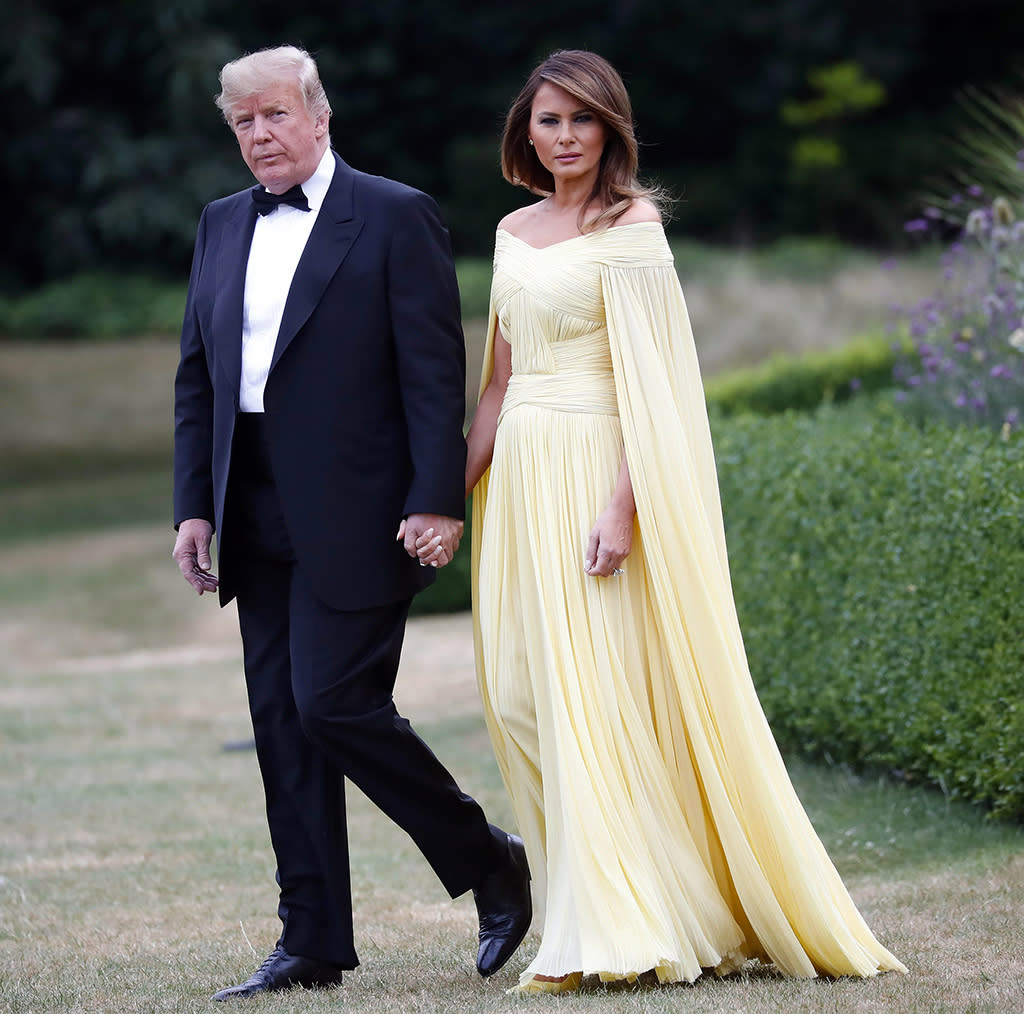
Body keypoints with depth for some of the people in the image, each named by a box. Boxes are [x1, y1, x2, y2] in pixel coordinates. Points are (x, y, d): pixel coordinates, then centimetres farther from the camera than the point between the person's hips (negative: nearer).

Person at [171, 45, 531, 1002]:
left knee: (336, 702, -13)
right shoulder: (222, 226, 15)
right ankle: (312, 942, 10)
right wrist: (194, 506, 8)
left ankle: (488, 861, 7)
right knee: (283, 724, 6)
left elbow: (435, 372, -9)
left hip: (356, 517, -6)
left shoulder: (396, 217, -4)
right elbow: (196, 378, 16)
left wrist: (437, 502, -16)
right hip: (258, 520, 7)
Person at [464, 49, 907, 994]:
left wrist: (621, 507, -21)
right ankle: (586, 908, 14)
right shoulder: (514, 232, 16)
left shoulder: (631, 227, -6)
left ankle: (602, 939, -7)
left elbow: (647, 384, -13)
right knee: (518, 695, 4)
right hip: (521, 482, 8)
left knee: (593, 694, -9)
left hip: (595, 475, -7)